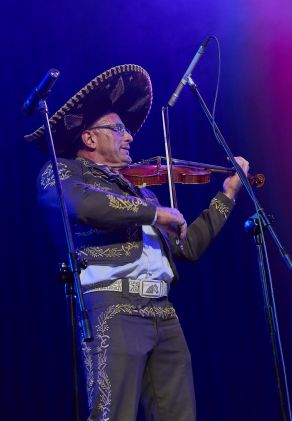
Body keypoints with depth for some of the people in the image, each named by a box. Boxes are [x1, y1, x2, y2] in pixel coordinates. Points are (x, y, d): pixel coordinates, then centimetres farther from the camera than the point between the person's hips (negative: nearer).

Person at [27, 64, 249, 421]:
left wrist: (227, 193, 29)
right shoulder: (61, 172, 8)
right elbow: (86, 205, -18)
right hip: (112, 307, -6)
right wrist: (156, 212, -9)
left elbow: (189, 246, 28)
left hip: (163, 312, 7)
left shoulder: (137, 190, 27)